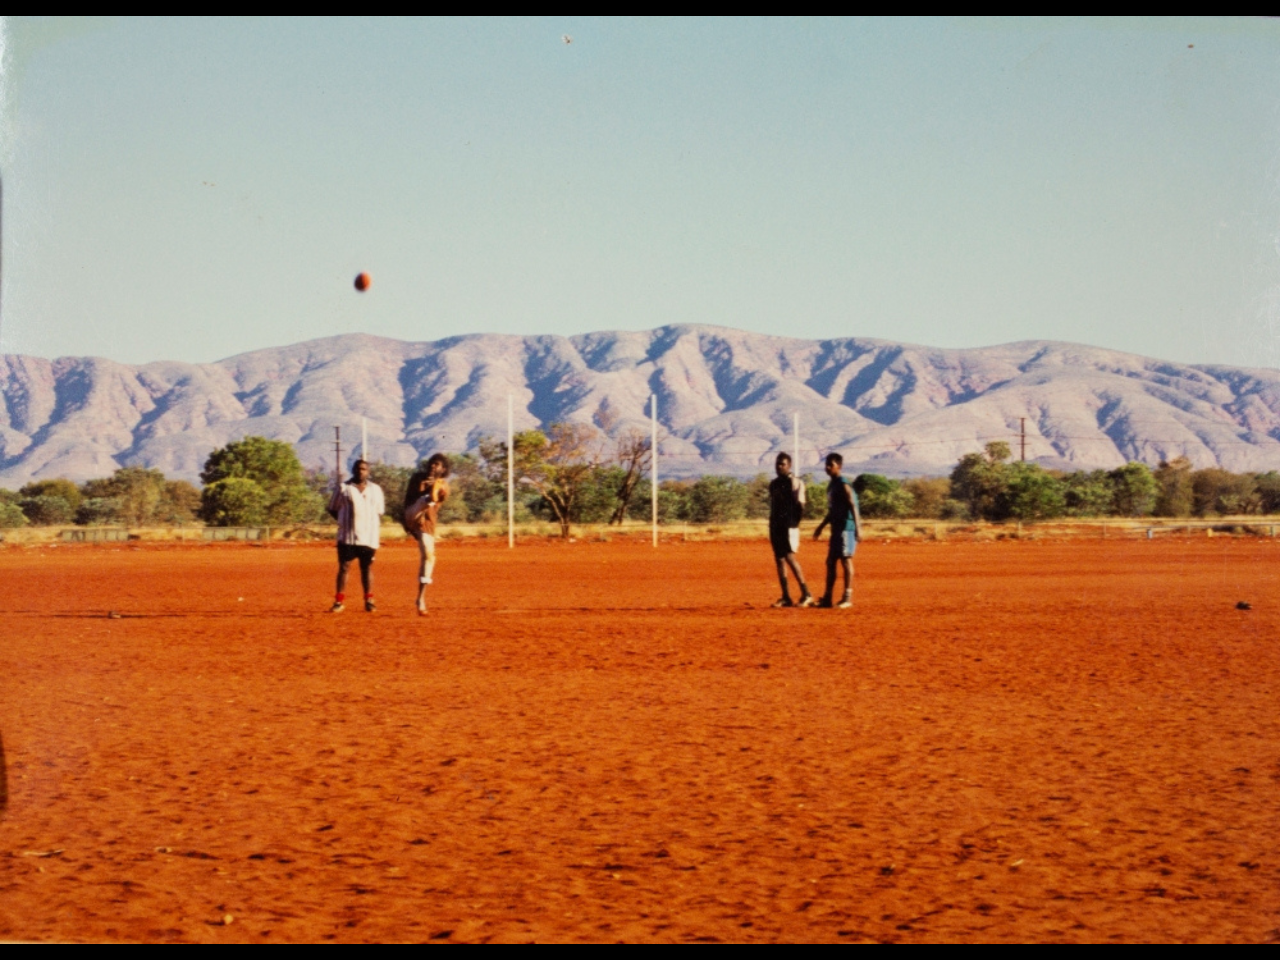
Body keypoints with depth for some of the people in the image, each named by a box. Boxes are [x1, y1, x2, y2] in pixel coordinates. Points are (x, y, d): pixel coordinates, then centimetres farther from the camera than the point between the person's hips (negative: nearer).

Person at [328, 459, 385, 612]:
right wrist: (345, 520, -3)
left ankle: (369, 600, 12)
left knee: (367, 567, 6)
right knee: (343, 567, -2)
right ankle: (339, 602, -1)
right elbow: (332, 509, 8)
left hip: (368, 537, 2)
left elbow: (379, 512, 15)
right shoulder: (343, 488, 4)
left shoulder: (375, 489, 11)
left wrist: (376, 526, -2)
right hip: (347, 536, -2)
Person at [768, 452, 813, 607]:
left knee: (790, 557, -17)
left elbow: (800, 506, -10)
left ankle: (806, 594, -15)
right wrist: (772, 523, 13)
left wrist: (794, 523, -13)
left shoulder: (795, 482, -5)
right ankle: (786, 597, 8)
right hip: (775, 525, 8)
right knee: (779, 559, 6)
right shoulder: (773, 484, 17)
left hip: (789, 525, -8)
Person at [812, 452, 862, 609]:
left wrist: (858, 528, -27)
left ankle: (848, 598, -4)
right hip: (836, 529, 9)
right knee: (830, 562, 10)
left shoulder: (843, 485, -11)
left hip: (846, 528, -9)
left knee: (846, 560, -7)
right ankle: (827, 598, 14)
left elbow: (853, 506, -18)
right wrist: (821, 526, 31)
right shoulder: (831, 486, 17)